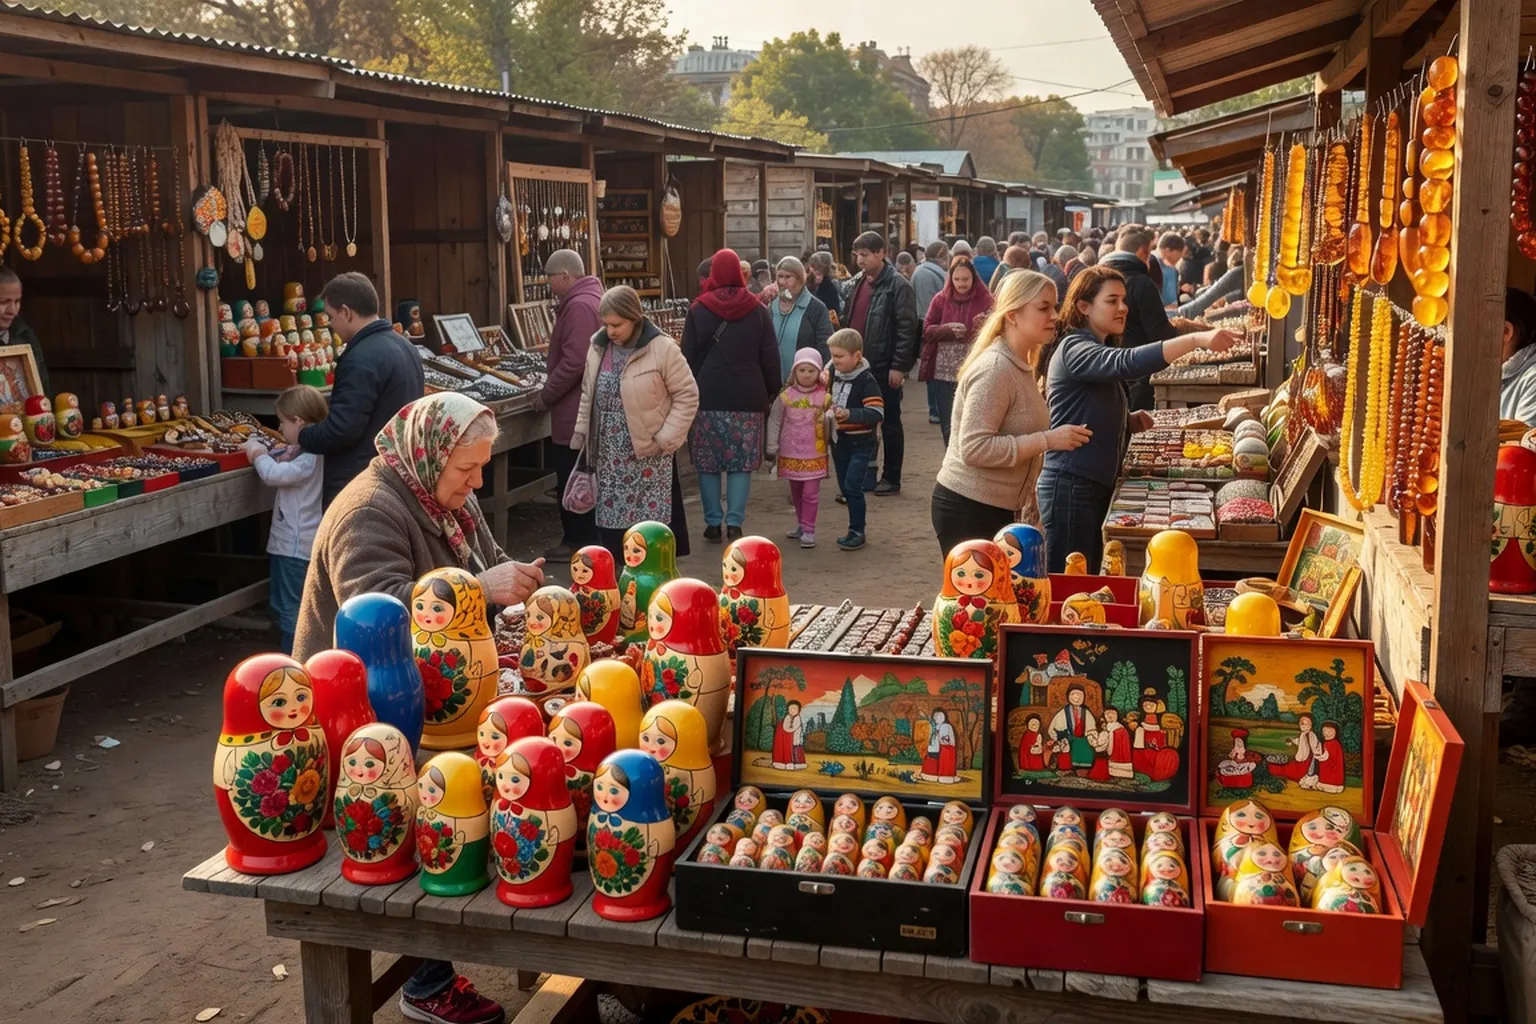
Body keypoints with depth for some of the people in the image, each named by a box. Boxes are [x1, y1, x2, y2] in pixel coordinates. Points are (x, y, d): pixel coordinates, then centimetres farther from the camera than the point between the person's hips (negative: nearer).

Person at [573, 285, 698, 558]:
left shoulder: (662, 348, -13)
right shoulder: (598, 346, 5)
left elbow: (687, 396, -9)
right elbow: (588, 394, 16)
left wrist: (666, 439, -13)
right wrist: (581, 431, 8)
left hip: (649, 454, -5)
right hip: (609, 454, 5)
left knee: (654, 522, -2)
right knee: (612, 519, 9)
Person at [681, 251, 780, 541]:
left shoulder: (698, 310, 1)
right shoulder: (757, 310, 3)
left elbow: (688, 356, 4)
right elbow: (770, 357, 4)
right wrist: (772, 391, 13)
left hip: (707, 396, 0)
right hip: (748, 397, 0)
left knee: (707, 462, 8)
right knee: (742, 462, 4)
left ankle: (713, 522, 8)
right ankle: (734, 522, -1)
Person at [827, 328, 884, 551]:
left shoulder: (866, 381, -16)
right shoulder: (836, 376, 7)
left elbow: (877, 413, -25)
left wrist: (849, 414, -33)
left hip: (860, 443, -8)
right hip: (839, 441, 8)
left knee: (852, 486, -12)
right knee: (845, 487, 12)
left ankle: (857, 531, -2)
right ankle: (856, 528, 22)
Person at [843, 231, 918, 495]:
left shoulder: (897, 286, -10)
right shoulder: (857, 282, 14)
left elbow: (907, 328, -15)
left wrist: (899, 366, -18)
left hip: (884, 367, -7)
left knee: (890, 423, 3)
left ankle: (891, 478, 11)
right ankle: (866, 474, 23)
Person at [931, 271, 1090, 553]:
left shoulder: (1018, 365, 9)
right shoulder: (995, 369, -20)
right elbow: (974, 448, -27)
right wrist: (1047, 440, -26)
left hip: (995, 508, 9)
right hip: (967, 509, -9)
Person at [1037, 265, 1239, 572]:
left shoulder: (1101, 350, 17)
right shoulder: (1075, 348, -14)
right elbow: (1128, 363, -34)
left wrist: (1128, 420, 7)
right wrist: (1196, 339, -40)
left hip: (1096, 483, 10)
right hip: (1071, 486, -10)